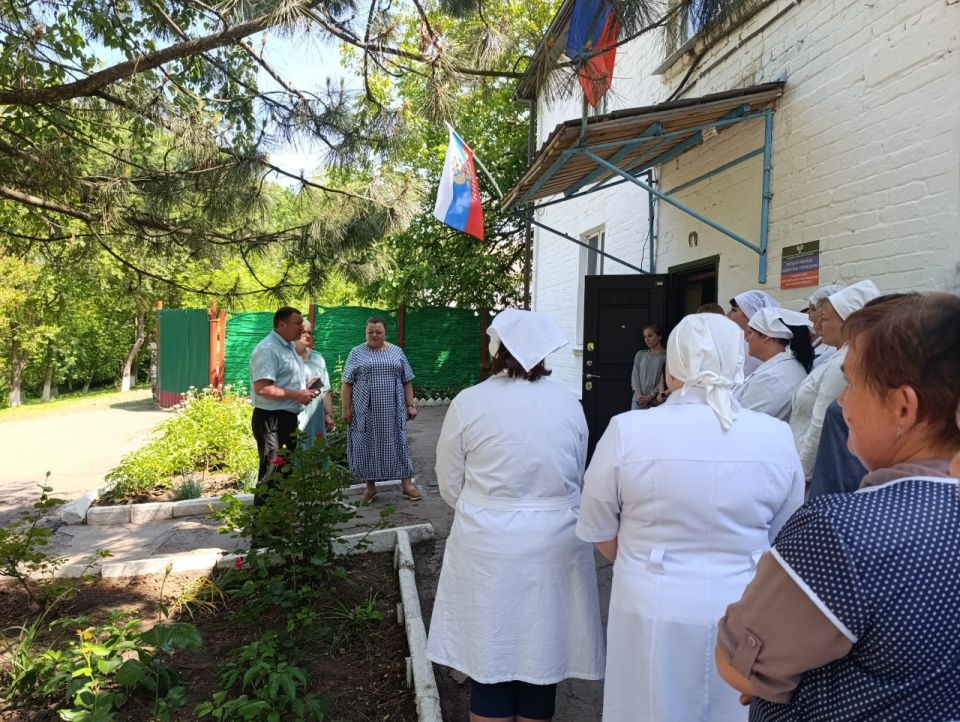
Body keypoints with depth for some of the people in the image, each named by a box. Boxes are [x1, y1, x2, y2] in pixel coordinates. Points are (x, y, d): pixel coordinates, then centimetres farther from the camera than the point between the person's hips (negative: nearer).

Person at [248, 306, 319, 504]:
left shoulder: (289, 347, 14)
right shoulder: (268, 349, -18)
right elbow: (262, 388, -27)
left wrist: (305, 390, 9)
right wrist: (297, 395, -22)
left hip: (289, 417, 10)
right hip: (271, 419, -10)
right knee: (270, 472, -3)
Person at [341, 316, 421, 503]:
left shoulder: (396, 352, 7)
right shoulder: (356, 353, 2)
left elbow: (406, 382, 8)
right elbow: (347, 383, 0)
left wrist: (410, 405, 2)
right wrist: (346, 409, -6)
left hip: (392, 410, 1)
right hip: (366, 411, -1)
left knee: (398, 444, 3)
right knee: (367, 446, 5)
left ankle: (406, 484, 10)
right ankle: (370, 486, 16)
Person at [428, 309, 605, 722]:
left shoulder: (468, 403, -10)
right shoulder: (569, 403, -2)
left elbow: (450, 488, -2)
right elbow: (575, 480, 10)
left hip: (488, 550, -2)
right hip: (554, 548, 3)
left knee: (490, 662, 12)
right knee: (541, 656, 17)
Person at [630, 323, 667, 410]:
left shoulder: (666, 356, 0)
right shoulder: (640, 354, 12)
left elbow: (664, 380, -6)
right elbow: (635, 376, 6)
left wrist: (650, 396, -11)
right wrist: (639, 395, -8)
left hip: (655, 402, -3)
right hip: (638, 401, 3)